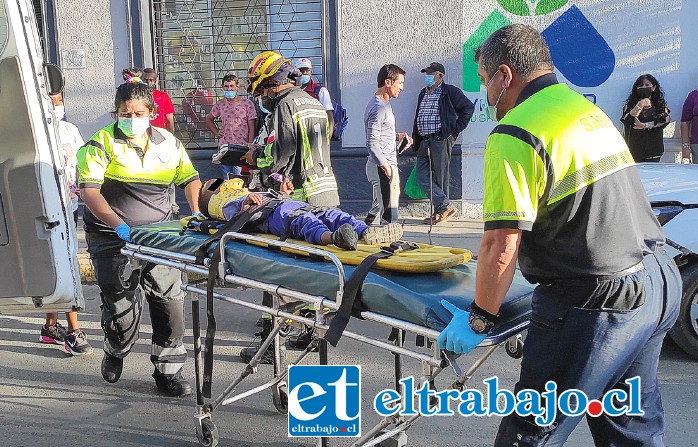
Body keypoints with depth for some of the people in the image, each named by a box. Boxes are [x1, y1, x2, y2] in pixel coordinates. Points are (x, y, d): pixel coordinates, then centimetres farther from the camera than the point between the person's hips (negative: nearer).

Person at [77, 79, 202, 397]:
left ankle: (168, 370, 10)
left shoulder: (168, 142, 7)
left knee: (170, 299, -5)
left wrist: (197, 214, -9)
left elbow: (190, 179, 10)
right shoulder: (102, 144, -5)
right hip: (112, 238, -2)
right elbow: (88, 190, -15)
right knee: (121, 306, 1)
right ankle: (115, 353, 35)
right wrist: (118, 225, -29)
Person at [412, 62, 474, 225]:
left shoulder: (450, 92, -2)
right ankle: (445, 207, 4)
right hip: (424, 141, 7)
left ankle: (441, 210, 6)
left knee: (440, 177, -3)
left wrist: (455, 131, -6)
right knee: (422, 177, 0)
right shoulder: (423, 94, 21)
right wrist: (416, 141, 17)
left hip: (440, 140, -7)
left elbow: (468, 108, -4)